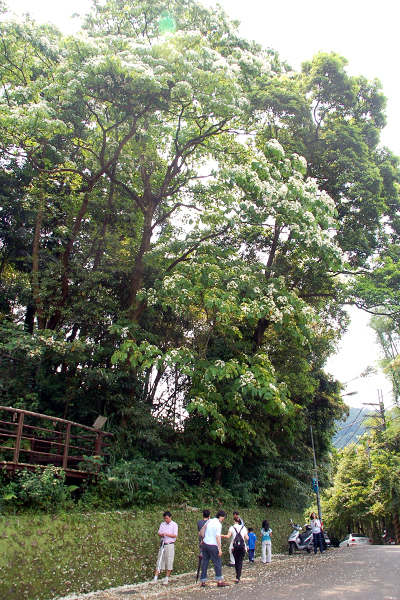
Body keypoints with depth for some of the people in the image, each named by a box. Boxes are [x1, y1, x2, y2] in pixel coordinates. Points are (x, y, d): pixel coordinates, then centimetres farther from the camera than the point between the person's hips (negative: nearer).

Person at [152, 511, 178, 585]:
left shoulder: (174, 525, -3)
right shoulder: (162, 524, 10)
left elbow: (175, 535, -8)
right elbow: (159, 533, 10)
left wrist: (167, 534, -20)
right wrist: (161, 534, -12)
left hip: (170, 545, -3)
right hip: (162, 544, 3)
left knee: (169, 562, 0)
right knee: (160, 561, 3)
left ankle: (166, 579, 11)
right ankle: (155, 578, 6)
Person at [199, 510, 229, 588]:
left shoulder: (209, 521, 12)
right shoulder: (218, 524, -10)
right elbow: (217, 537, -17)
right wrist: (220, 549, -16)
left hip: (205, 544, 7)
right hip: (212, 545, -7)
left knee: (205, 562, 10)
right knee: (218, 563, 4)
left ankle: (203, 581, 13)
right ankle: (219, 581, 6)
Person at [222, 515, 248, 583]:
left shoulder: (232, 528, -2)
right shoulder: (243, 528, 3)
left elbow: (228, 536, -12)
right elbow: (247, 538, 1)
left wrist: (222, 536, 4)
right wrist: (246, 535, 22)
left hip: (235, 547, 0)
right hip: (242, 547, 0)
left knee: (236, 561, 16)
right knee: (240, 561, 1)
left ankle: (238, 576, 23)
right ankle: (238, 577, -9)